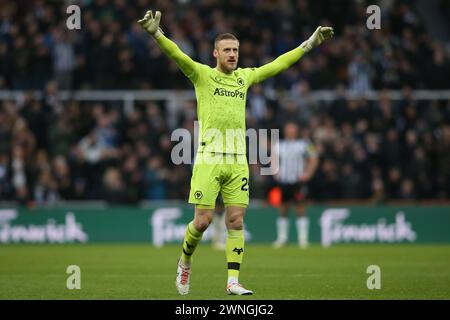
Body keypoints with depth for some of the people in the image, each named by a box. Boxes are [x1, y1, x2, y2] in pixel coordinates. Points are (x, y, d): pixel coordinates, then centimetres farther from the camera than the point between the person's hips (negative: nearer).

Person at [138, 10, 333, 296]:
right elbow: (177, 55, -13)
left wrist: (309, 44, 26)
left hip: (238, 162, 4)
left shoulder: (245, 77, 15)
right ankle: (185, 262, 22)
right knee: (202, 221, -6)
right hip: (209, 160, -4)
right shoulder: (202, 75, 2)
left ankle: (233, 282, 1)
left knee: (236, 221, -1)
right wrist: (156, 34, -30)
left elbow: (278, 64, 24)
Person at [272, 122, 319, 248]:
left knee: (300, 207, -8)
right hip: (283, 181, 3)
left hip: (298, 181, -3)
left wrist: (307, 174, -6)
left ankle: (303, 238, -5)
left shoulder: (304, 144, 1)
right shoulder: (279, 145, 11)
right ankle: (282, 237, 13)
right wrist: (276, 173, 9)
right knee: (283, 208, 5)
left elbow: (314, 159, 4)